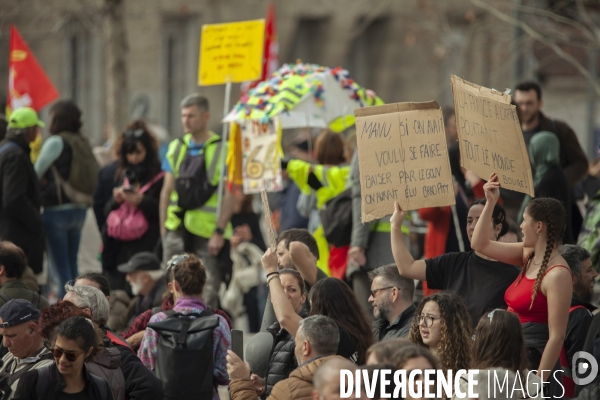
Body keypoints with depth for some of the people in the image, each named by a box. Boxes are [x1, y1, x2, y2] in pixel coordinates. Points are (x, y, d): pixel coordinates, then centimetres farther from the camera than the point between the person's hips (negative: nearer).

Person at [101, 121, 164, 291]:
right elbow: (106, 212, 19)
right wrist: (115, 200, -1)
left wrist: (142, 201, -15)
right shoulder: (121, 176, 17)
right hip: (117, 248, 5)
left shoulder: (159, 178, -2)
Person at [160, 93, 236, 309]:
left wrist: (220, 231, -14)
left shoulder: (222, 149, -4)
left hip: (209, 233, -5)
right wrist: (163, 227, 9)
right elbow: (167, 190, 15)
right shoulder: (176, 147, 12)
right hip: (177, 230, 5)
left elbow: (229, 194, -8)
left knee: (207, 292, -5)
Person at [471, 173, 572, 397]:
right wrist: (490, 203, 8)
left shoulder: (557, 275, -18)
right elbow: (480, 245, 16)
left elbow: (556, 337, -20)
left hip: (533, 368, -9)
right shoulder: (529, 255, 6)